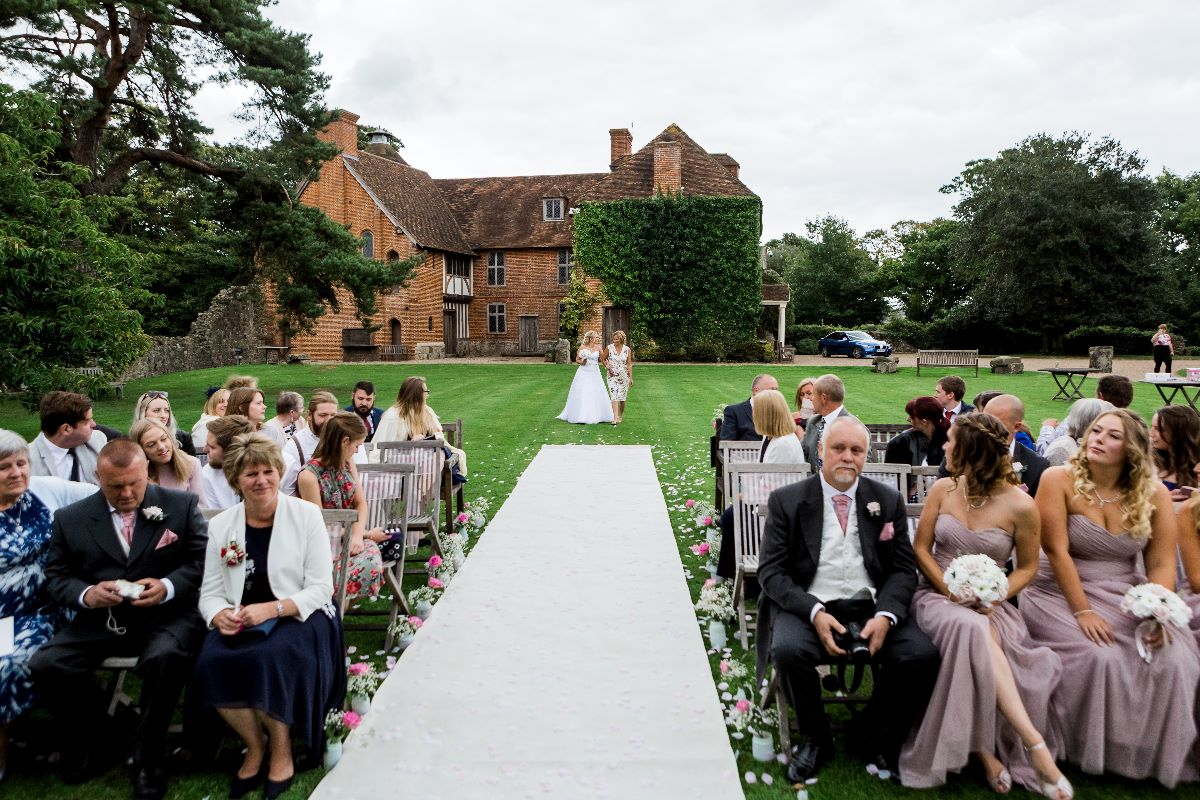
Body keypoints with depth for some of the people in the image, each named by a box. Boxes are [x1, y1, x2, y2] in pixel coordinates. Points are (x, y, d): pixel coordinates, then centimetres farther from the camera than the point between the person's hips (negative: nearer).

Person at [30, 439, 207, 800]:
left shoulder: (181, 505, 2)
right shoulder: (71, 518, 8)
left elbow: (203, 561, 1)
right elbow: (55, 577, 10)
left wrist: (168, 587, -18)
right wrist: (87, 594, -12)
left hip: (165, 616, -3)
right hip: (98, 621, 3)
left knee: (166, 658, -34)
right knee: (45, 664, -21)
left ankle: (147, 757, -7)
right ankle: (89, 744, 8)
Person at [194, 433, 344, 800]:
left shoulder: (306, 515, -5)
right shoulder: (221, 525, 6)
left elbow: (320, 589, -8)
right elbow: (210, 591, 7)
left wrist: (271, 609, -22)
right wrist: (220, 615, -16)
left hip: (298, 615, -3)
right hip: (241, 621, 3)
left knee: (269, 657, -33)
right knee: (212, 662, -27)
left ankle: (281, 752, -7)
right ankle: (254, 745, -1)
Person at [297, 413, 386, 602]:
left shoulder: (347, 462, 4)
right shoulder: (309, 476, -17)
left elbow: (360, 503, 7)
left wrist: (358, 536, -13)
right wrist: (366, 534, -8)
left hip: (350, 538, 6)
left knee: (371, 563, -29)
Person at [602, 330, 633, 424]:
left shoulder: (627, 350, -1)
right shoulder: (609, 348, -3)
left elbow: (629, 364, -1)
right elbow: (602, 358, 13)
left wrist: (631, 377, -4)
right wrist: (607, 366, 0)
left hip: (624, 376, 1)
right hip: (612, 376, -1)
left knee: (622, 398, 7)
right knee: (614, 396, -13)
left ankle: (621, 416, 24)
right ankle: (615, 417, -19)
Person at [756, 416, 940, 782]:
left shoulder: (888, 501, 9)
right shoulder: (787, 501, 1)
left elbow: (904, 570, 7)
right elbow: (771, 570, -3)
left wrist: (885, 615, -13)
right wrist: (814, 612, -19)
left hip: (870, 608, 2)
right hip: (809, 607, -2)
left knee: (923, 655, -23)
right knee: (788, 650, -33)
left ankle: (871, 737, 5)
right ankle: (816, 739, -1)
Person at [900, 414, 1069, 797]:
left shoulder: (1020, 505, -5)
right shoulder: (943, 489, 3)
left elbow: (1027, 568, 5)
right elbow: (920, 549, 5)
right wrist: (951, 591, -10)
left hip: (988, 605, -1)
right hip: (937, 594, 1)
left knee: (979, 633, -37)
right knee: (972, 629, -34)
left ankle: (986, 748, -22)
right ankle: (1034, 743, -31)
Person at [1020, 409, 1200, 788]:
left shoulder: (1155, 494, -1)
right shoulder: (1059, 480, -11)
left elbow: (1162, 564, -2)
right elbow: (1056, 551, -14)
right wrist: (1082, 611, -19)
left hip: (1126, 597, 4)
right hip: (1062, 593, -3)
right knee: (1098, 658, -28)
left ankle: (1160, 754, 5)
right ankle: (1089, 751, -1)